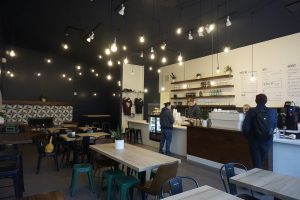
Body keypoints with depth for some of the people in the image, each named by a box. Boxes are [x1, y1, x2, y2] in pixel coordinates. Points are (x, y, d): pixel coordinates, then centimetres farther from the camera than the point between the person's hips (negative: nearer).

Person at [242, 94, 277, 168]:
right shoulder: (273, 112, -8)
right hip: (267, 141, 3)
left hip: (254, 140, -3)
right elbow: (274, 126, 6)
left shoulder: (251, 111, -16)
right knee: (262, 161, 24)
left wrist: (248, 136, 2)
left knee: (257, 164, 10)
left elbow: (245, 127, -18)